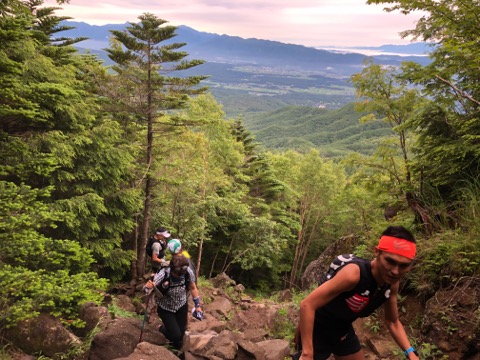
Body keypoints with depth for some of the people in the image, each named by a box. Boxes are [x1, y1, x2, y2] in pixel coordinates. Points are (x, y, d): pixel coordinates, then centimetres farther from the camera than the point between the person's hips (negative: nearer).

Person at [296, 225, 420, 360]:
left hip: (343, 331, 7)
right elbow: (307, 305, -35)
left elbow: (393, 322, 5)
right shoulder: (353, 273, -35)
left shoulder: (392, 283, -12)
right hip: (316, 331, -7)